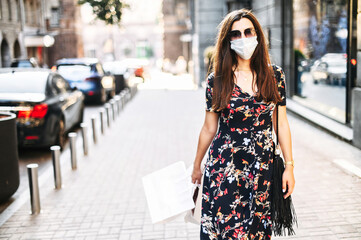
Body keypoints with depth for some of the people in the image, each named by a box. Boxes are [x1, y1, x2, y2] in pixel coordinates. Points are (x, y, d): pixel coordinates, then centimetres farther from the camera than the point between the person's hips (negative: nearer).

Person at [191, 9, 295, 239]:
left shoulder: (275, 75, 1)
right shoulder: (217, 80, -3)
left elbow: (282, 124, 4)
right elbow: (209, 128, 6)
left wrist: (289, 166, 3)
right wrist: (197, 166, 14)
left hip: (262, 167, 1)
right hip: (223, 166, -1)